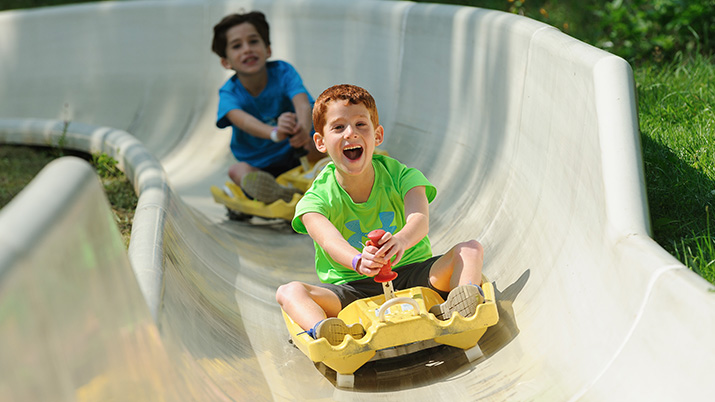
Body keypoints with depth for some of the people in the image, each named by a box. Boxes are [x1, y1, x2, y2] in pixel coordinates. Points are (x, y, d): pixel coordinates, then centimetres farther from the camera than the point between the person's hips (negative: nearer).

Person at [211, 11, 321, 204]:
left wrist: (304, 131, -54)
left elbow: (303, 104, -29)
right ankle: (274, 192, -55)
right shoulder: (229, 93, -11)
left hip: (294, 159, 1)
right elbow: (243, 120, -34)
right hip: (259, 169, -1)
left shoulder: (283, 72, -9)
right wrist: (274, 133, -58)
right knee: (237, 169, -31)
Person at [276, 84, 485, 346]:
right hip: (352, 288, -1)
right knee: (289, 292, -25)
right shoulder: (316, 199, -9)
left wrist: (402, 240, -52)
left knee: (471, 249, -18)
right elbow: (329, 240, -29)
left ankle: (461, 300, -46)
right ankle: (320, 328, -54)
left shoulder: (401, 177, -5)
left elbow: (420, 220, -25)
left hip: (411, 273, 1)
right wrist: (358, 261, -54)